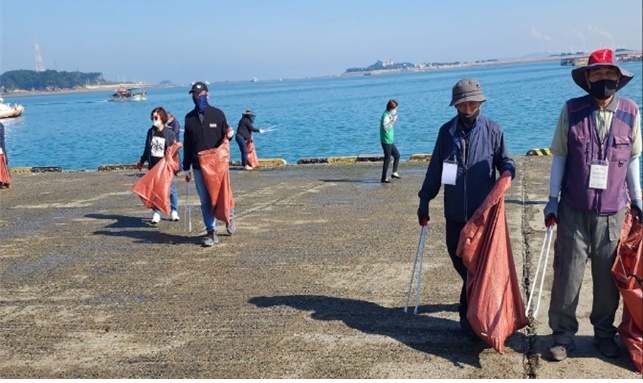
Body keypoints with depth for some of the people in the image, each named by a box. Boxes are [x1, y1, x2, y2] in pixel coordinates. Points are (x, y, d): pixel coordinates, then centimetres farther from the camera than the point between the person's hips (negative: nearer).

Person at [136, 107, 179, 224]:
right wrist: (142, 161, 16)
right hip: (153, 166, 3)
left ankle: (174, 212, 16)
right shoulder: (150, 131, 7)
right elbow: (147, 148, 15)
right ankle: (156, 214, 10)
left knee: (171, 189, 3)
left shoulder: (169, 133, -4)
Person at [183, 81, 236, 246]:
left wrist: (229, 135, -19)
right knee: (205, 200, 3)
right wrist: (186, 167, 11)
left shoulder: (217, 114, 1)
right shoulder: (189, 118, 8)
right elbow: (187, 144, 12)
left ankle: (229, 217, 33)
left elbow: (225, 135, 6)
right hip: (198, 166, 2)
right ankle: (211, 232, 9)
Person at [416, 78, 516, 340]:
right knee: (459, 261, 10)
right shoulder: (446, 131, 4)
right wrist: (424, 201, 7)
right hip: (455, 213, 3)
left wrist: (507, 171, -20)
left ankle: (469, 316, 15)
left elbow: (505, 160, 4)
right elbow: (434, 170, 8)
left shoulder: (493, 130, -2)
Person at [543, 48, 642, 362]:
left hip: (613, 212, 2)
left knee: (608, 276, 10)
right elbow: (559, 156, 1)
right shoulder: (571, 110, -5)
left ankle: (604, 333, 28)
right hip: (574, 210, -1)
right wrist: (553, 199, -1)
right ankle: (563, 335, 17)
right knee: (567, 274, 4)